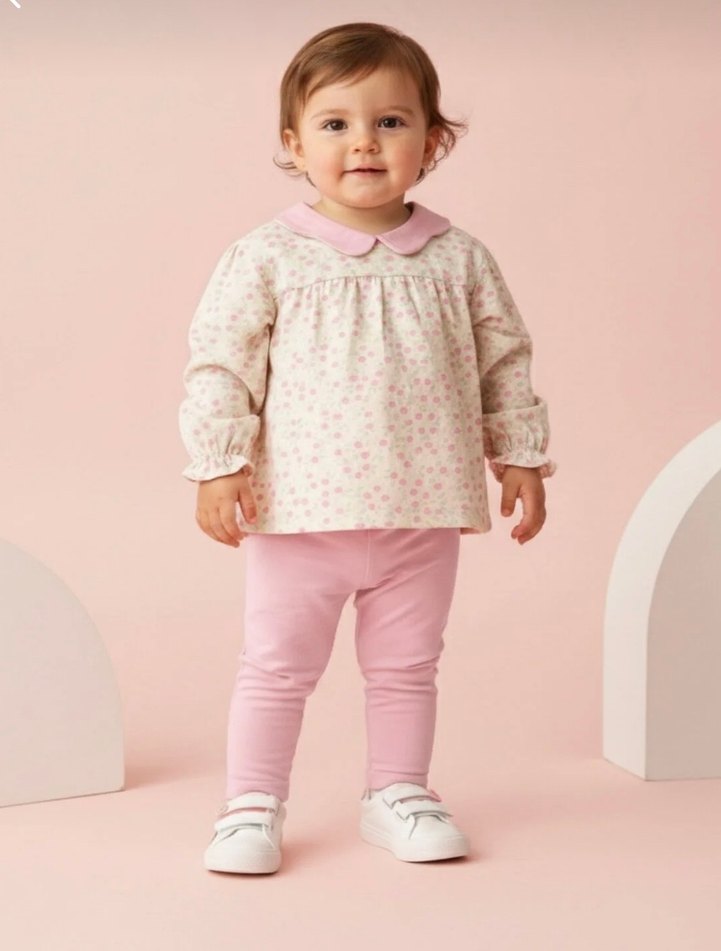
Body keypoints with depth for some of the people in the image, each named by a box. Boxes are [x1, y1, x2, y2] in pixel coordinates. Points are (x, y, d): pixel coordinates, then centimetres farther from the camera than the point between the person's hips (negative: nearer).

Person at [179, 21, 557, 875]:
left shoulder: (459, 259, 1)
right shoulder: (268, 257, -7)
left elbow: (504, 362, 9)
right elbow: (220, 362, -6)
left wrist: (520, 456, 9)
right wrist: (218, 465, -11)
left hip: (423, 515, 2)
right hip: (299, 513, -2)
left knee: (406, 667, 15)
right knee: (276, 668, 8)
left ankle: (397, 791, 32)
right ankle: (253, 805, 21)